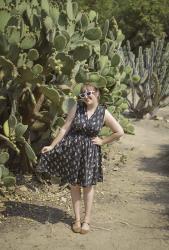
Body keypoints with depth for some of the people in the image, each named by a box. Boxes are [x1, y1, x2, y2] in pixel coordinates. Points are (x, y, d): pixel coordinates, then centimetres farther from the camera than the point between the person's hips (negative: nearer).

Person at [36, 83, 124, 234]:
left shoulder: (103, 113, -6)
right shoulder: (77, 108, -4)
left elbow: (119, 132, -2)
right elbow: (65, 128, -3)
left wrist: (102, 141, -2)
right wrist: (52, 146, -5)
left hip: (89, 152, -1)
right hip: (72, 149, 1)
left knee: (88, 185, 9)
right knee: (74, 185, 8)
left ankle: (87, 219, 22)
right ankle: (77, 219, 21)